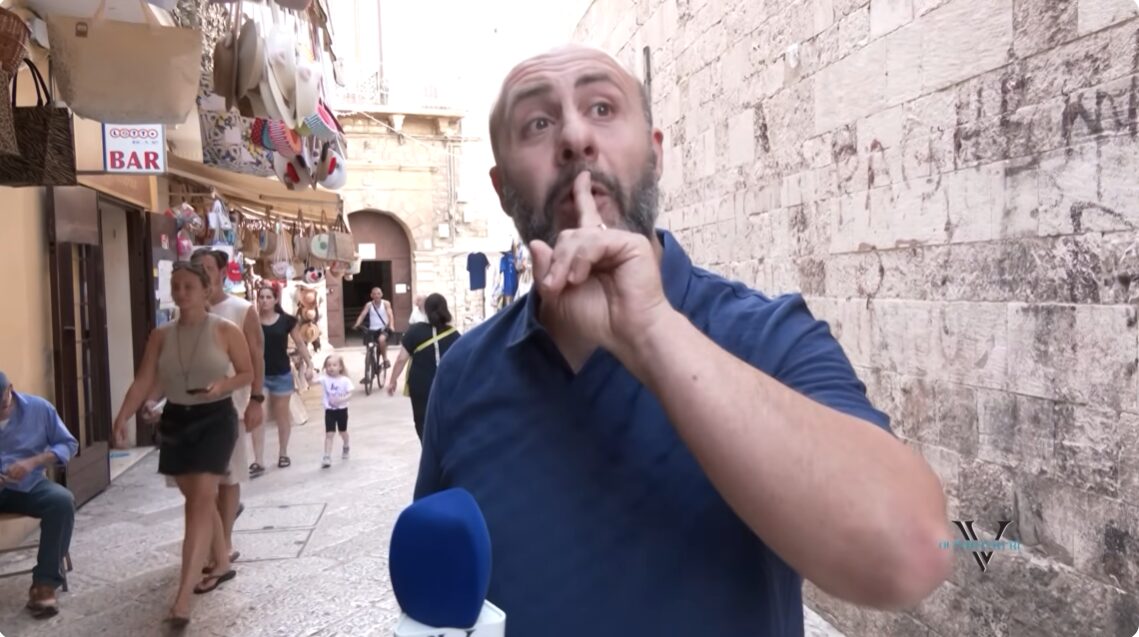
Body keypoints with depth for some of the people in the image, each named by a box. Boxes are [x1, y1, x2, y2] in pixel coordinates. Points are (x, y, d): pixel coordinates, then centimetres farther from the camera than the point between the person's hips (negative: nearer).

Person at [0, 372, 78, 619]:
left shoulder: (38, 408, -5)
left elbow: (69, 444, 1)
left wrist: (33, 461, -18)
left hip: (28, 486, 1)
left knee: (63, 501, -31)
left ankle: (44, 583, -24)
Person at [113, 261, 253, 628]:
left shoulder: (225, 331, -6)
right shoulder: (161, 336, 5)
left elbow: (248, 373, 0)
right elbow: (144, 382, 2)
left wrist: (223, 385, -20)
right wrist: (122, 418, -9)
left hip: (216, 419, -5)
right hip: (175, 421, 5)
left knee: (200, 499, -12)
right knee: (197, 498, 15)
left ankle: (182, 598, -12)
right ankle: (222, 565, 35)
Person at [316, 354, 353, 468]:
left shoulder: (345, 380, -12)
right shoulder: (324, 379, -9)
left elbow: (349, 394, -12)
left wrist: (340, 400, -28)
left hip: (342, 409, 0)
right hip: (329, 410, 0)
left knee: (343, 432, 21)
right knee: (329, 434, -7)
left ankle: (346, 448, 49)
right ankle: (327, 457, -7)